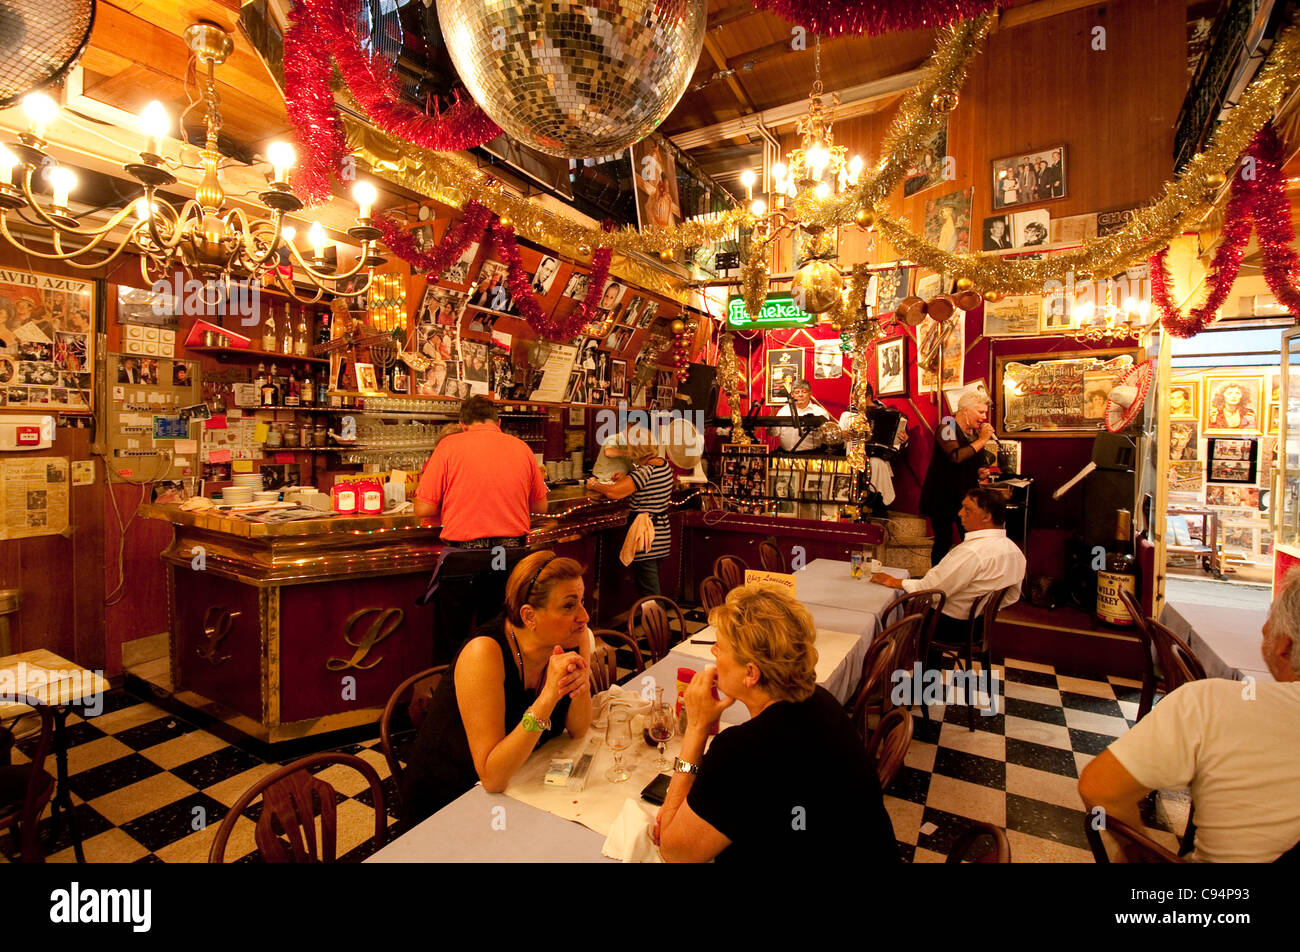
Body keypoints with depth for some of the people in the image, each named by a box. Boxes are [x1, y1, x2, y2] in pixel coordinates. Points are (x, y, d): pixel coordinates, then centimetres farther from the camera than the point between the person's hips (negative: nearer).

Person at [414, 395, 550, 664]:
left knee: (450, 646, 15)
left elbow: (423, 508, -4)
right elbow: (539, 504, 15)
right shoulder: (521, 447, 5)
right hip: (512, 556, 3)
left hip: (462, 559, -3)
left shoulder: (450, 444, -3)